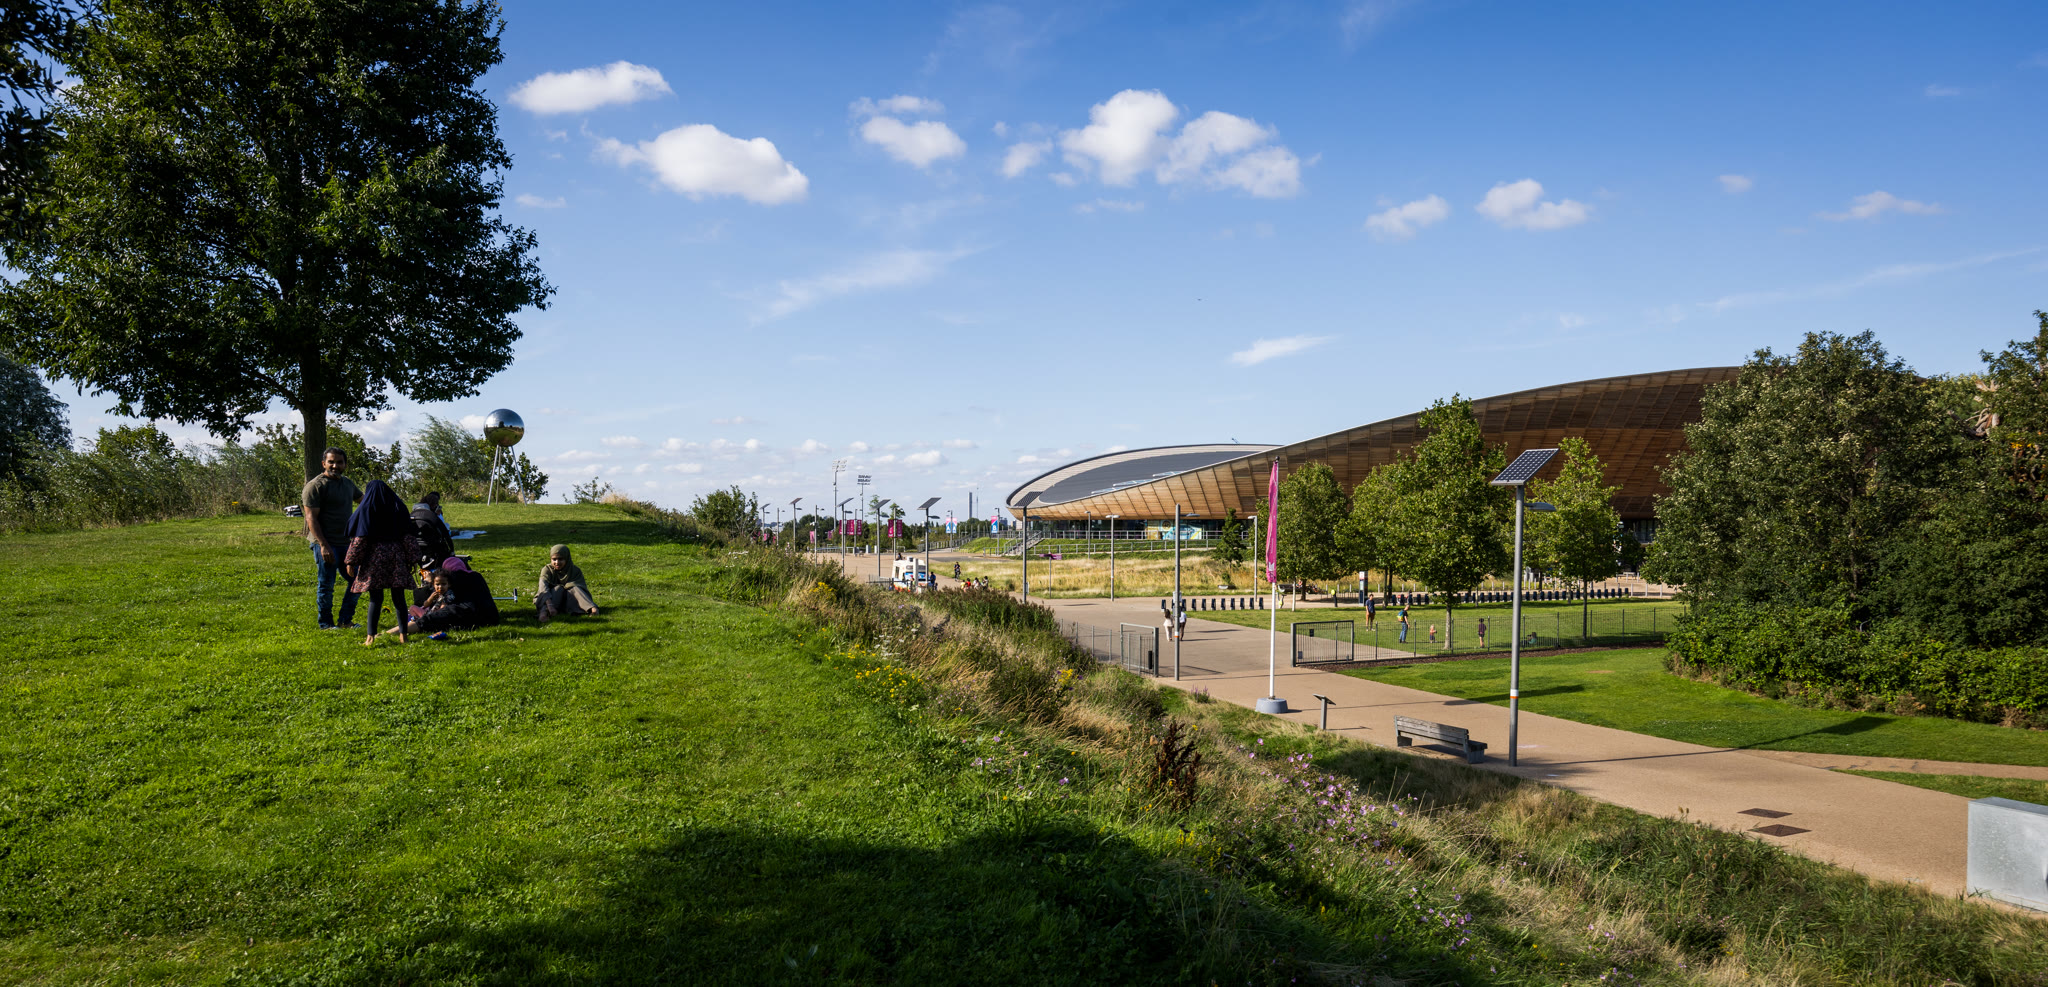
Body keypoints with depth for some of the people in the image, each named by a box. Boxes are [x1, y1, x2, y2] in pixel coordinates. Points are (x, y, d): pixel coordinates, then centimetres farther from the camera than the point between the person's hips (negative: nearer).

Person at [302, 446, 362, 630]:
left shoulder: (348, 483, 14)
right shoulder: (315, 486, -10)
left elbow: (362, 498, 37)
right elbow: (311, 518, -15)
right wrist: (323, 545, -21)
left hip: (346, 542, 8)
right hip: (325, 544, -8)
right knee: (326, 585, -1)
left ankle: (345, 620, 21)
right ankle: (326, 624, 10)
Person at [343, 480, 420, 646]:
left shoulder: (366, 509, -2)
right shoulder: (399, 507, 7)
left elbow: (359, 539, -6)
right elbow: (408, 536, 4)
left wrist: (351, 561, -2)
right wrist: (412, 560, 7)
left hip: (374, 557, -3)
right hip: (397, 556, 3)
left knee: (376, 598, -1)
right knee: (398, 597, 5)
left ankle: (371, 636, -2)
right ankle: (403, 634, 6)